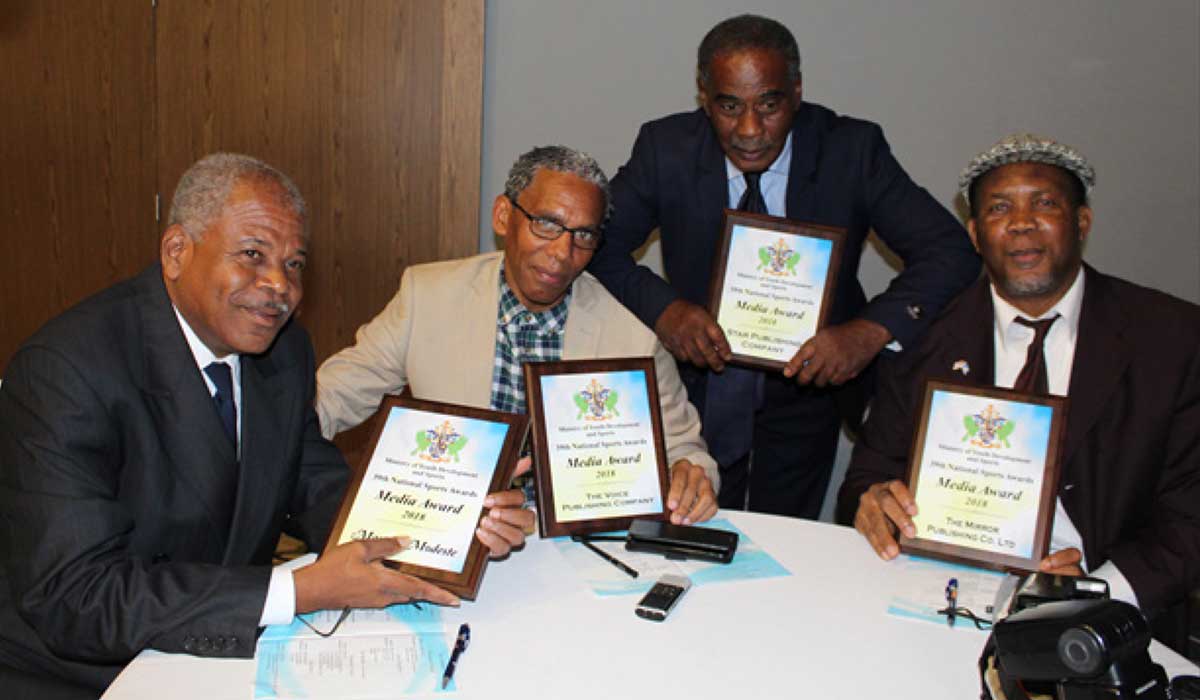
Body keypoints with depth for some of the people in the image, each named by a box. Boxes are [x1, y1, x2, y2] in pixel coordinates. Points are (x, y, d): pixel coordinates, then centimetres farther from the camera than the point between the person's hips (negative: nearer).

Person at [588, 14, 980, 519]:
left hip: (806, 387, 0)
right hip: (700, 386, 0)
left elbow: (950, 251, -17)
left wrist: (873, 330, -33)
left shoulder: (852, 150, -15)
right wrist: (661, 307, -27)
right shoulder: (666, 149, -12)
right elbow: (596, 245, -9)